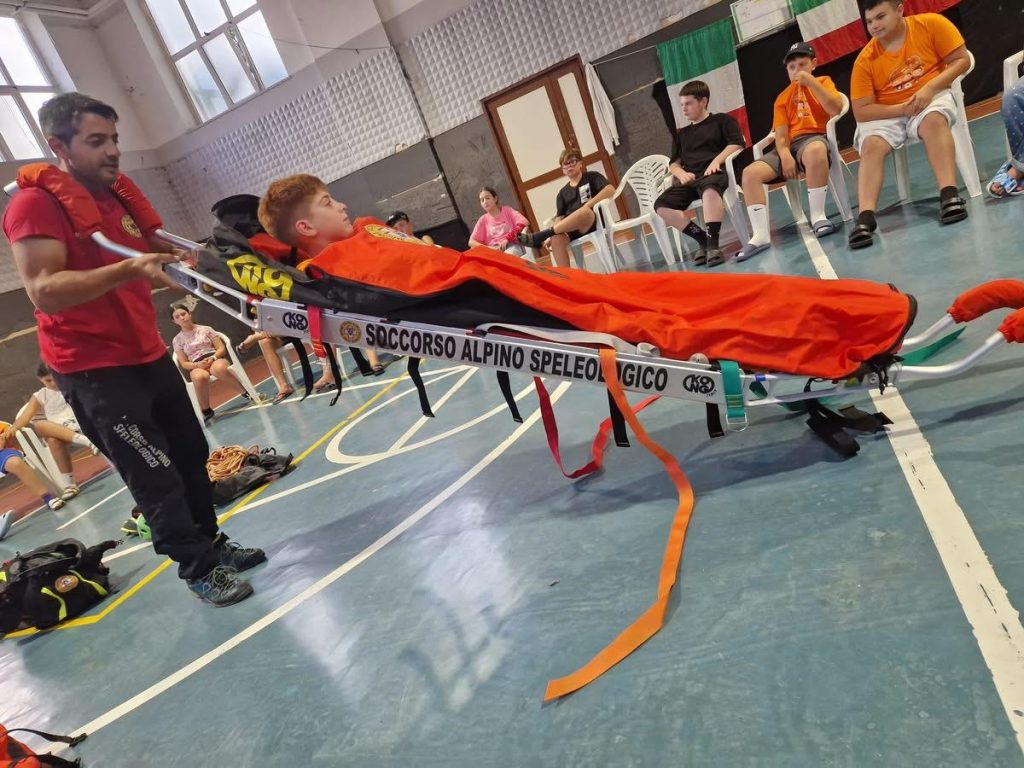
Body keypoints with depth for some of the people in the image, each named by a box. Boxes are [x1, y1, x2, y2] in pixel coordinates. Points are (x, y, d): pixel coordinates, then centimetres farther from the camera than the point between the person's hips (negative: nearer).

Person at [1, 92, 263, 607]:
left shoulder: (117, 195, 12)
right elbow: (44, 291, -25)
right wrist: (126, 270, -34)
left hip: (148, 356, 9)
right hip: (93, 371, -8)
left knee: (191, 455, 15)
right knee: (157, 477, -4)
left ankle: (212, 544, 32)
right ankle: (197, 569, 12)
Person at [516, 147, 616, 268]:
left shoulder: (592, 177, 10)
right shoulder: (563, 192, 20)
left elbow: (610, 190, -8)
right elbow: (560, 217, 9)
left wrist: (588, 204, -20)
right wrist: (551, 234, -12)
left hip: (595, 221, -3)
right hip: (572, 229, 3)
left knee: (584, 211, -39)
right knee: (556, 239, -33)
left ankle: (537, 237, -36)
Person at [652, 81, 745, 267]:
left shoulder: (722, 119, 16)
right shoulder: (681, 134, 29)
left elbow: (738, 143, 2)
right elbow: (673, 163, 22)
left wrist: (717, 160, -15)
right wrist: (681, 173, -2)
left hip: (714, 172, -5)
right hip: (689, 179, 5)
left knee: (710, 190, -43)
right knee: (661, 205, -23)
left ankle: (713, 243, -38)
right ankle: (703, 239, -18)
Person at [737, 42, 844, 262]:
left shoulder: (823, 81, 14)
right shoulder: (783, 98, 21)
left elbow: (835, 109, -6)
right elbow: (780, 134, 9)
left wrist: (811, 82, -7)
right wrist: (785, 155, -13)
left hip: (816, 137, -4)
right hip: (790, 145, 4)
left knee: (815, 150, -42)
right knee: (750, 173, -20)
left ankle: (818, 216, -29)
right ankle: (760, 235, -26)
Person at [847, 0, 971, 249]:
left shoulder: (931, 23, -4)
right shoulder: (865, 60, -5)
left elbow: (961, 60, -3)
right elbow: (861, 112, -8)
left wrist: (929, 88, -19)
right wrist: (901, 108, -19)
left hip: (931, 98, -1)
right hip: (888, 115, 1)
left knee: (933, 120, -34)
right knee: (871, 145, -28)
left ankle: (949, 194, -40)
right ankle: (865, 216, -41)